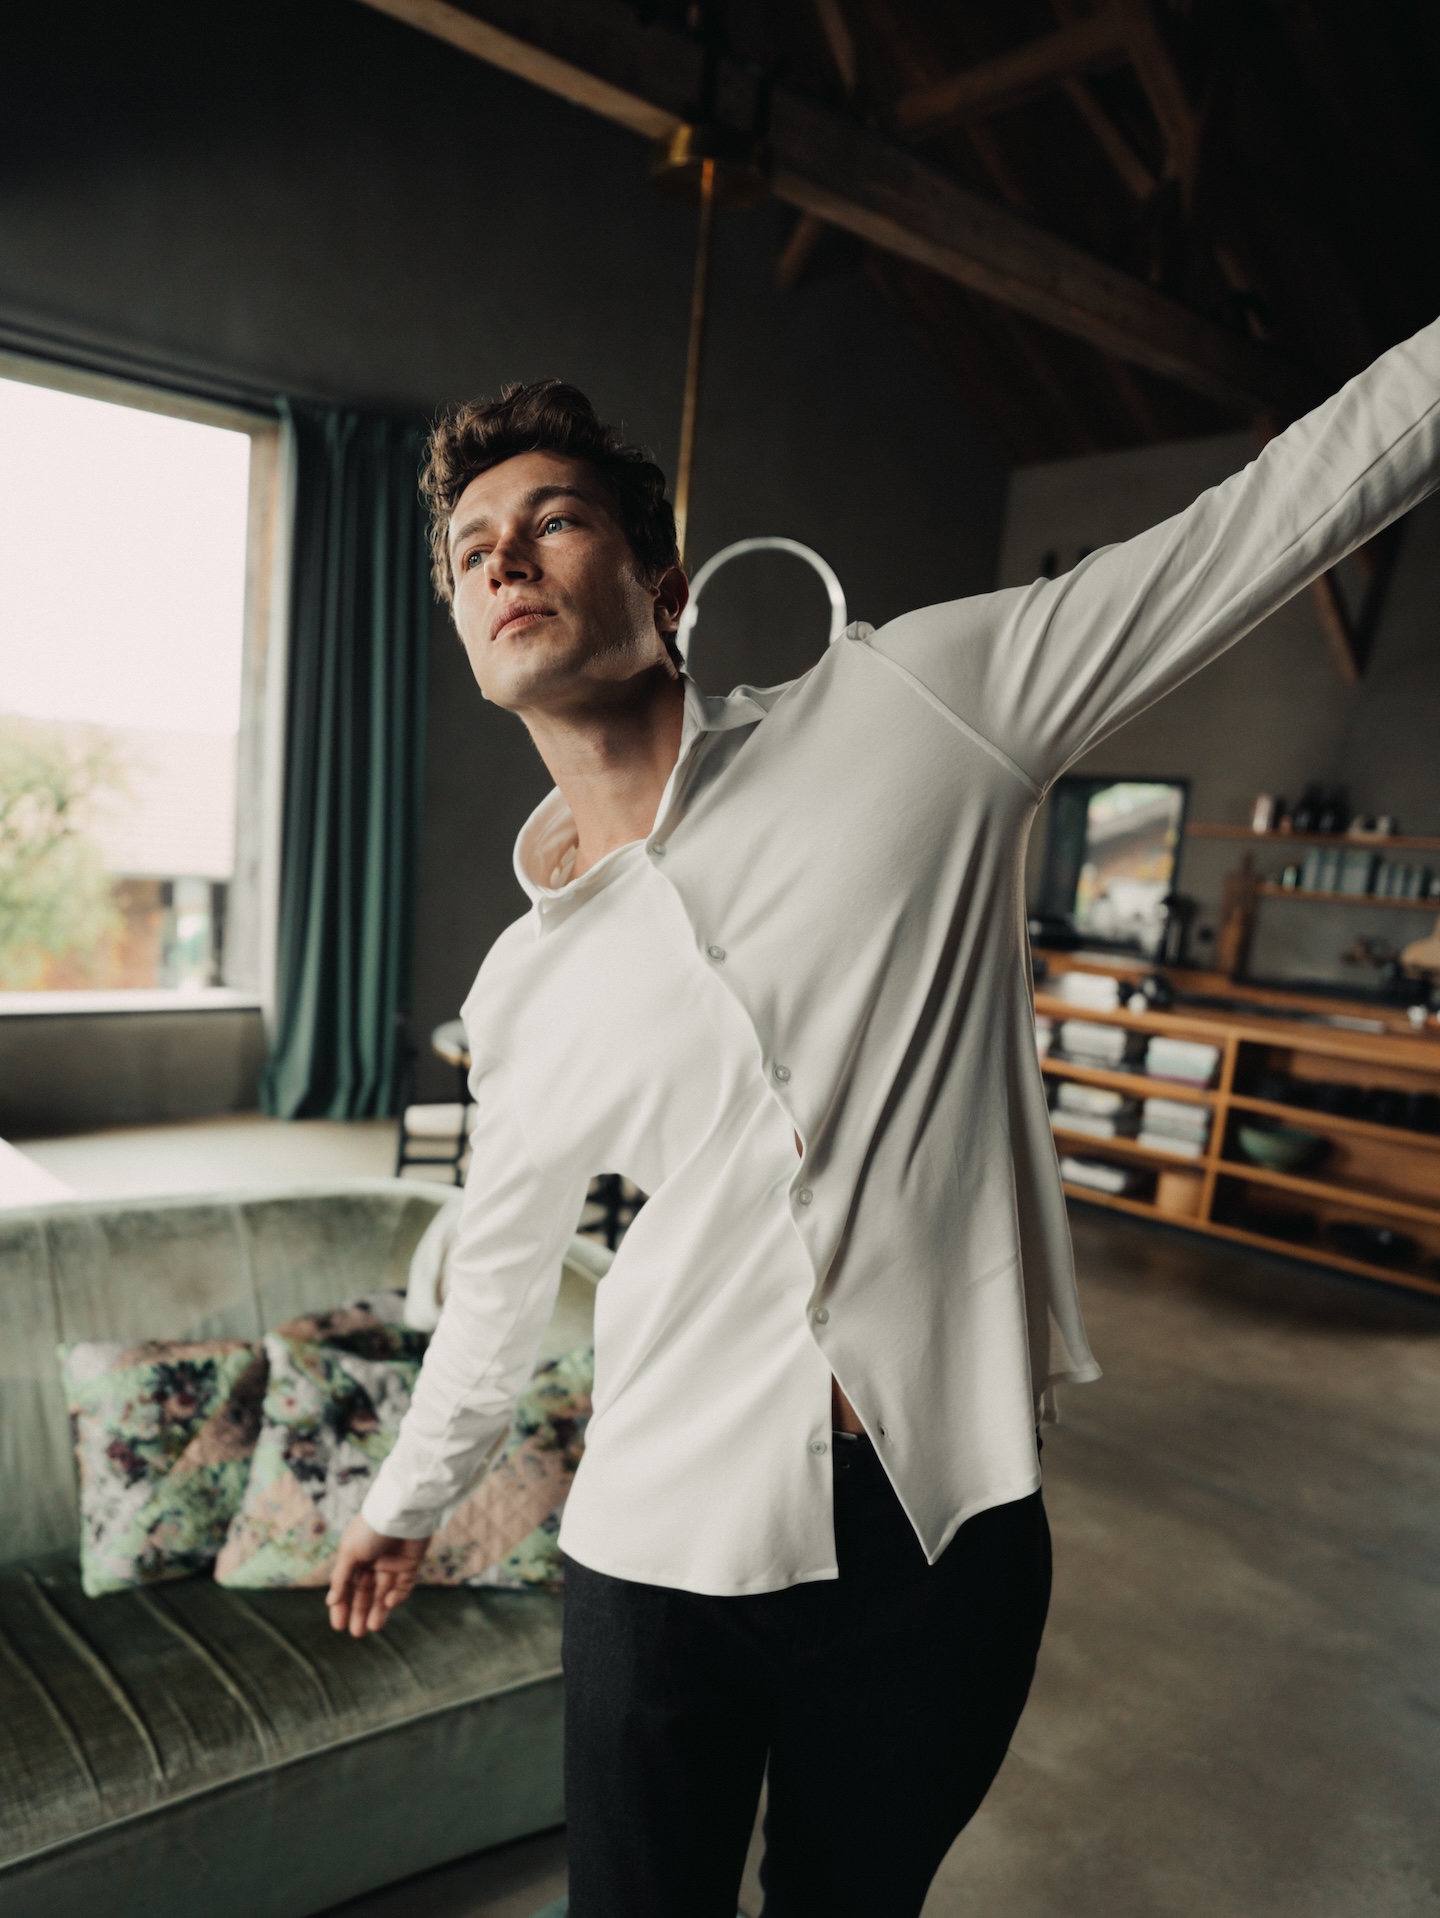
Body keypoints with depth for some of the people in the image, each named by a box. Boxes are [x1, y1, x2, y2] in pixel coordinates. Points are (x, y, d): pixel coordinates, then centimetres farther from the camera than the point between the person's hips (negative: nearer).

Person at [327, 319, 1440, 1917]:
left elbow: (1270, 514, -5)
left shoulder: (911, 707, -9)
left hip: (947, 1538, -1)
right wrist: (401, 1503, 25)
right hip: (663, 1552, 2)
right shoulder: (521, 992, 0)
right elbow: (498, 1280, 14)